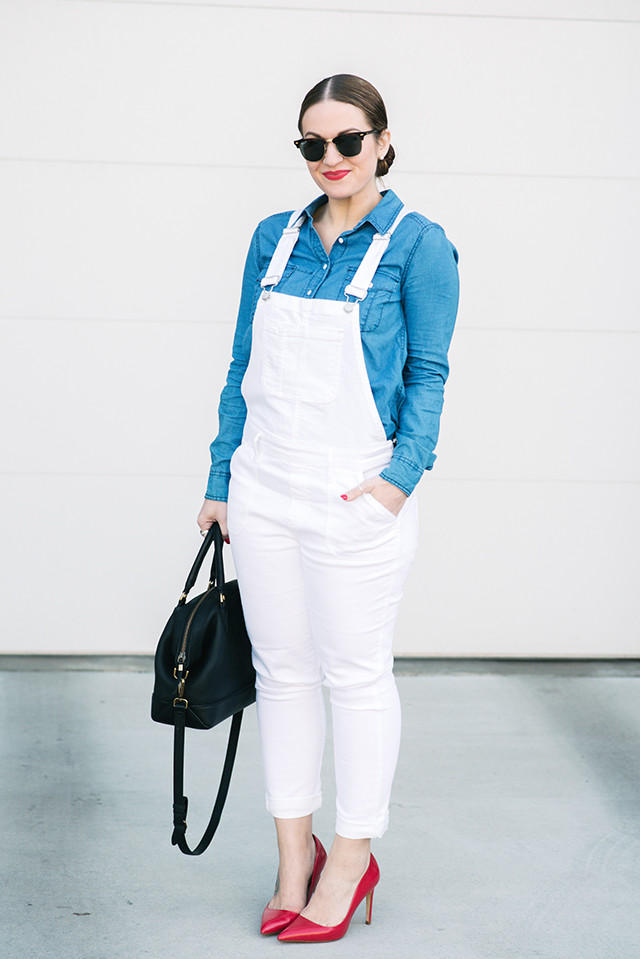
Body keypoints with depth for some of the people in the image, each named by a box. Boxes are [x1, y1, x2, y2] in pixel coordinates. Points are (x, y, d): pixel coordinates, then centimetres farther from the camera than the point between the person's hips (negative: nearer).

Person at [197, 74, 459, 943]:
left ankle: (353, 858, 19)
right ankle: (294, 854, 23)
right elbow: (244, 367, 13)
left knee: (357, 675, 4)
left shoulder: (416, 244, -3)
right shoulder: (274, 238, 10)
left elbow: (428, 373, -5)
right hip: (264, 489, 5)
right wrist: (222, 478, 11)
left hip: (354, 497, -5)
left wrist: (404, 472, -17)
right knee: (281, 670, 11)